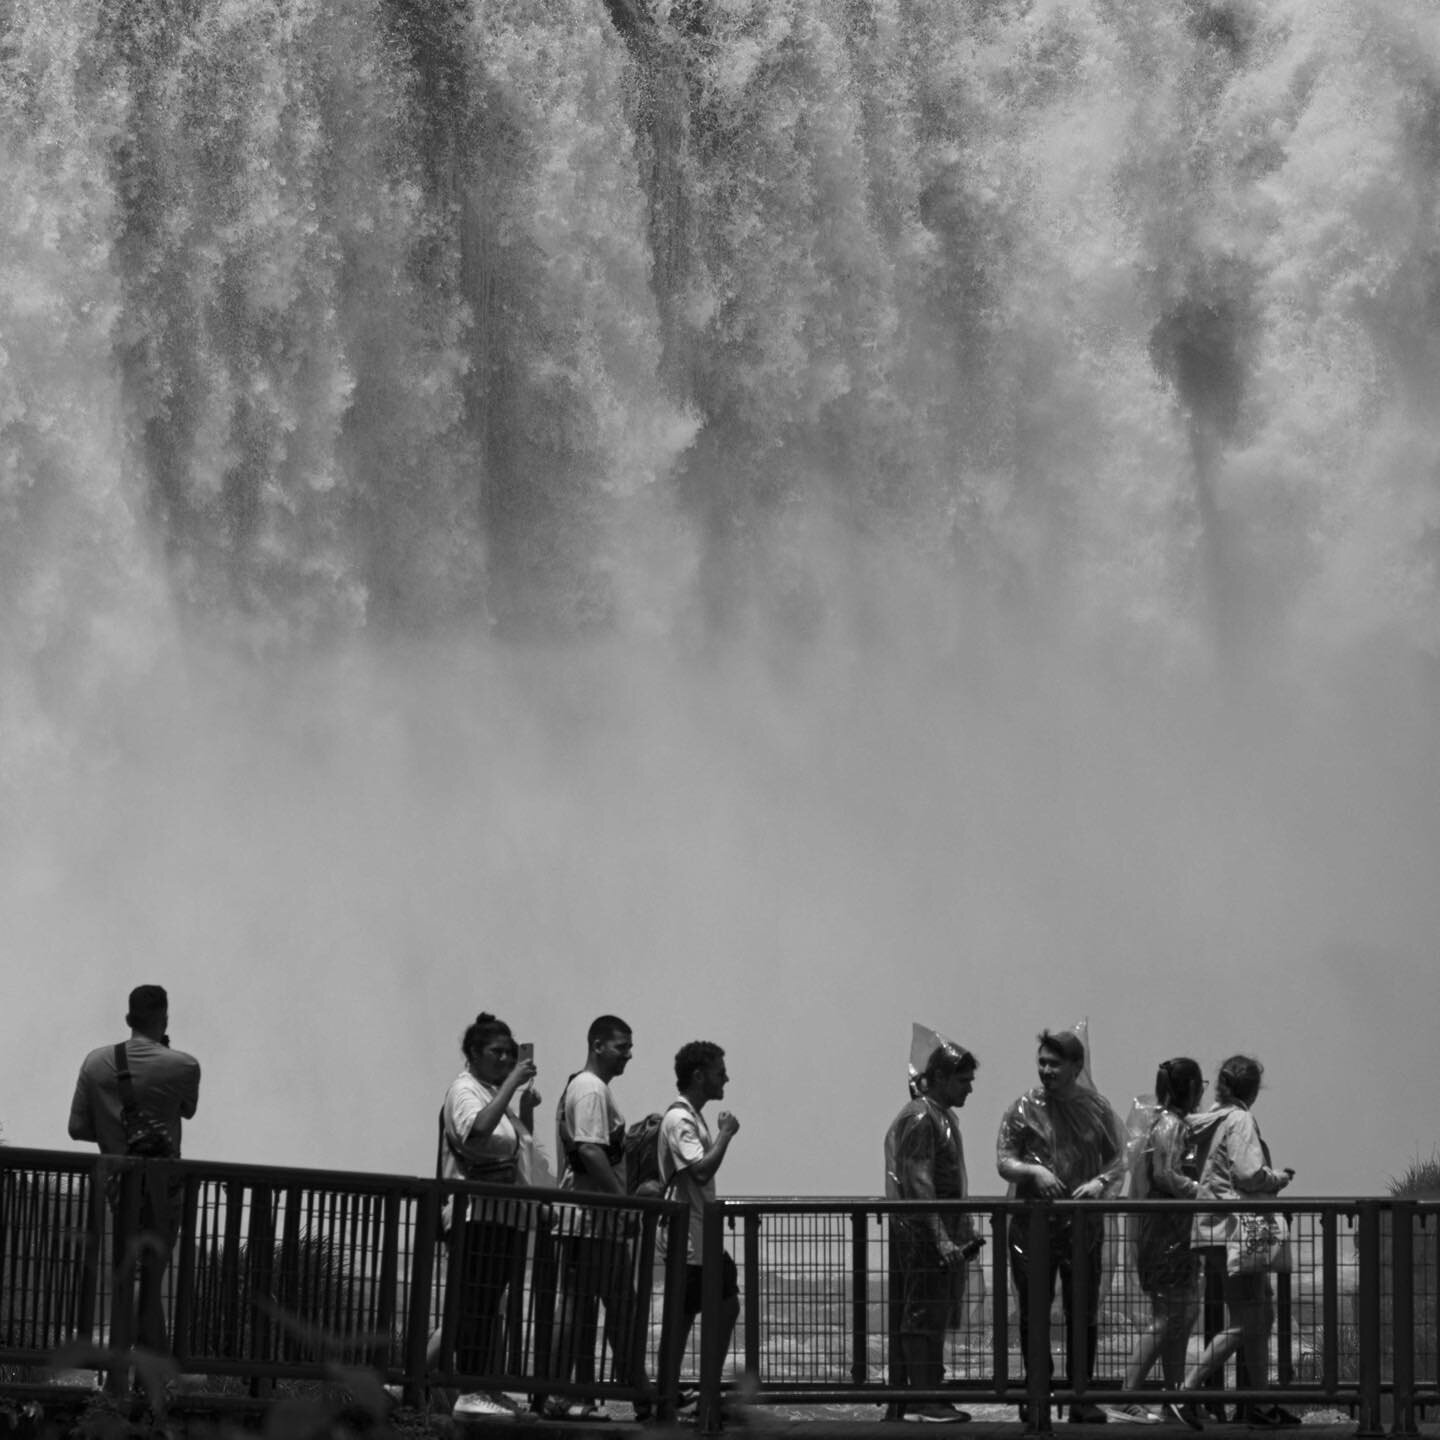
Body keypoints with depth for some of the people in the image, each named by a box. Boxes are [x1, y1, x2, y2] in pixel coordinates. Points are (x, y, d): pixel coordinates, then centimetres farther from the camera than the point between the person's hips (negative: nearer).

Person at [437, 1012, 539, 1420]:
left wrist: (526, 1110, 13)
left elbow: (520, 1148, 29)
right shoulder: (464, 1090, -6)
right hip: (476, 1213, -9)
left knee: (490, 1305, 8)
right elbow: (479, 1128, -28)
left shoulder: (499, 1094, 21)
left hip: (505, 1214, 9)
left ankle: (486, 1389, 11)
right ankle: (470, 1391, -11)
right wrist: (513, 1083, -25)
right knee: (476, 1304, -10)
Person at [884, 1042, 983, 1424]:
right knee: (925, 1315, -7)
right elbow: (920, 1184, -21)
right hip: (921, 1234, -10)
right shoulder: (921, 1119, -14)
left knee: (933, 1314, 11)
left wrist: (964, 1233, 23)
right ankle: (924, 1401, -6)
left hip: (940, 1236, 10)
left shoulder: (942, 1116, 18)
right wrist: (941, 1238, -26)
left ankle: (924, 1396, 16)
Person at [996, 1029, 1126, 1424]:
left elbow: (1118, 1158, 6)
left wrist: (1101, 1181, -14)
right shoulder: (1025, 1108, 0)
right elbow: (1003, 1162, -1)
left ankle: (1081, 1397, 11)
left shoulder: (1096, 1107, 3)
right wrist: (1034, 1171, -21)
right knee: (1033, 1314, 3)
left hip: (1083, 1225, 1)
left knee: (1084, 1314, 3)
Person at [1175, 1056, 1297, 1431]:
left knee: (1262, 1315, 15)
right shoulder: (1239, 1122, -12)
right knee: (1243, 1323, -7)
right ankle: (1188, 1392, -11)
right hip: (1236, 1229, -10)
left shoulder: (1208, 1122, 14)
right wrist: (1281, 1178, -3)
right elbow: (1250, 1174, -22)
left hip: (1215, 1227, 10)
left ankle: (1259, 1403, 17)